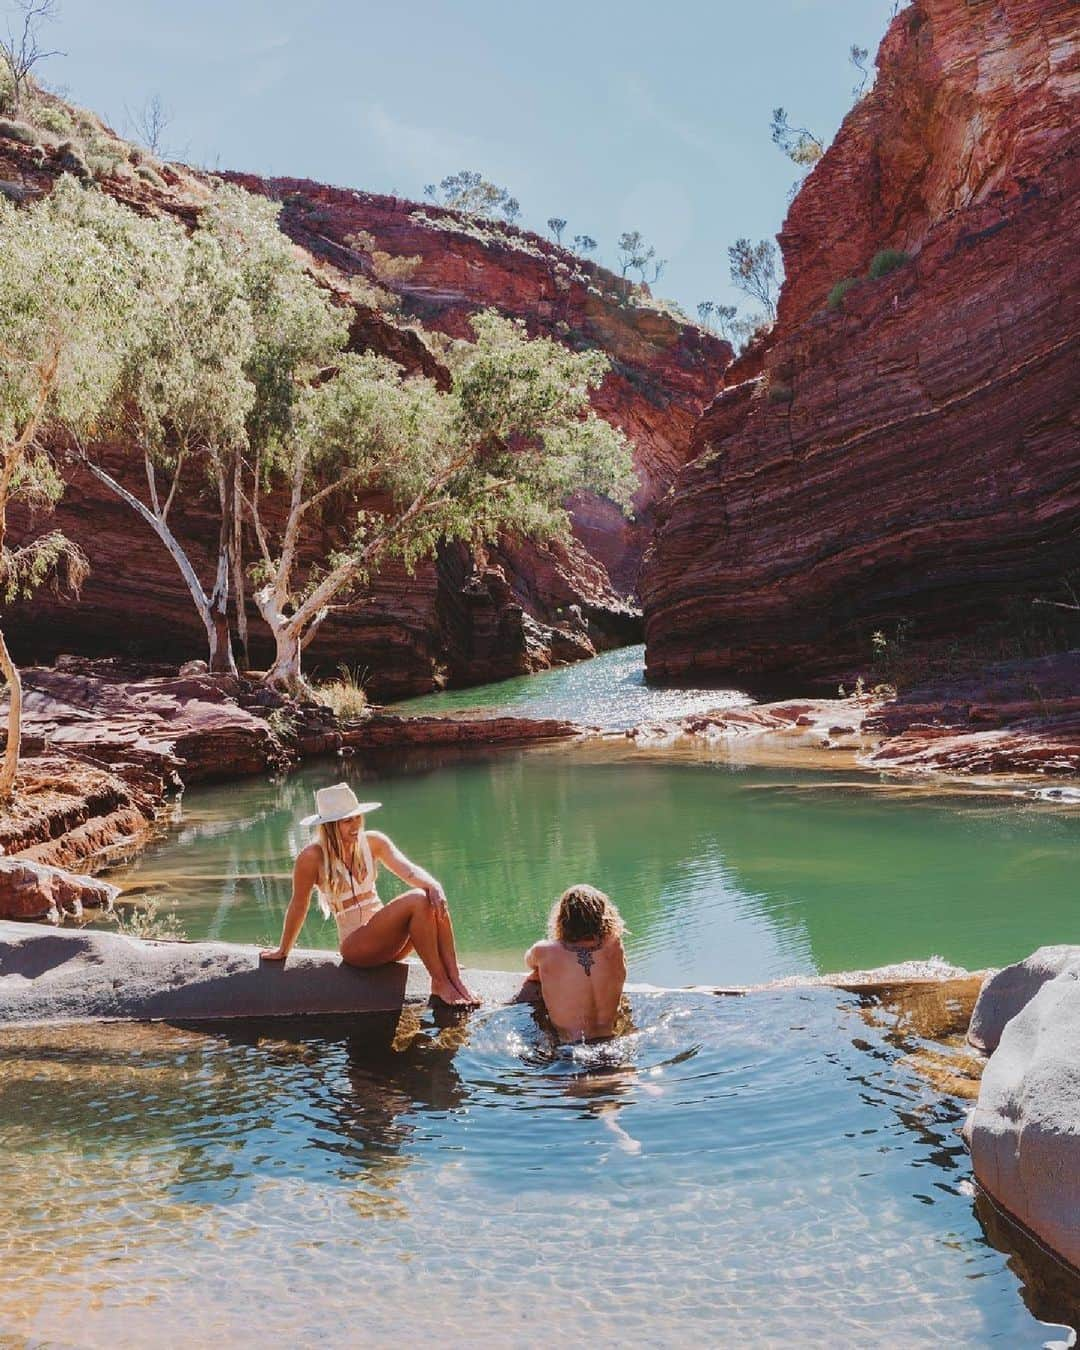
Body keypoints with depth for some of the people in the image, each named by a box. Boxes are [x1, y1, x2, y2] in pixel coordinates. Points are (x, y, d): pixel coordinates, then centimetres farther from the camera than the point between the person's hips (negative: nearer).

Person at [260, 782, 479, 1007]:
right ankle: (439, 983, -24)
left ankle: (455, 979, -26)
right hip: (355, 944, -5)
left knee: (435, 900, -25)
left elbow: (408, 870, -8)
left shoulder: (372, 841, 4)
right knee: (417, 900, -29)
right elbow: (299, 906, 1)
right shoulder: (312, 858, -10)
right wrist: (283, 951, 13)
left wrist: (433, 885, -29)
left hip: (386, 937, 5)